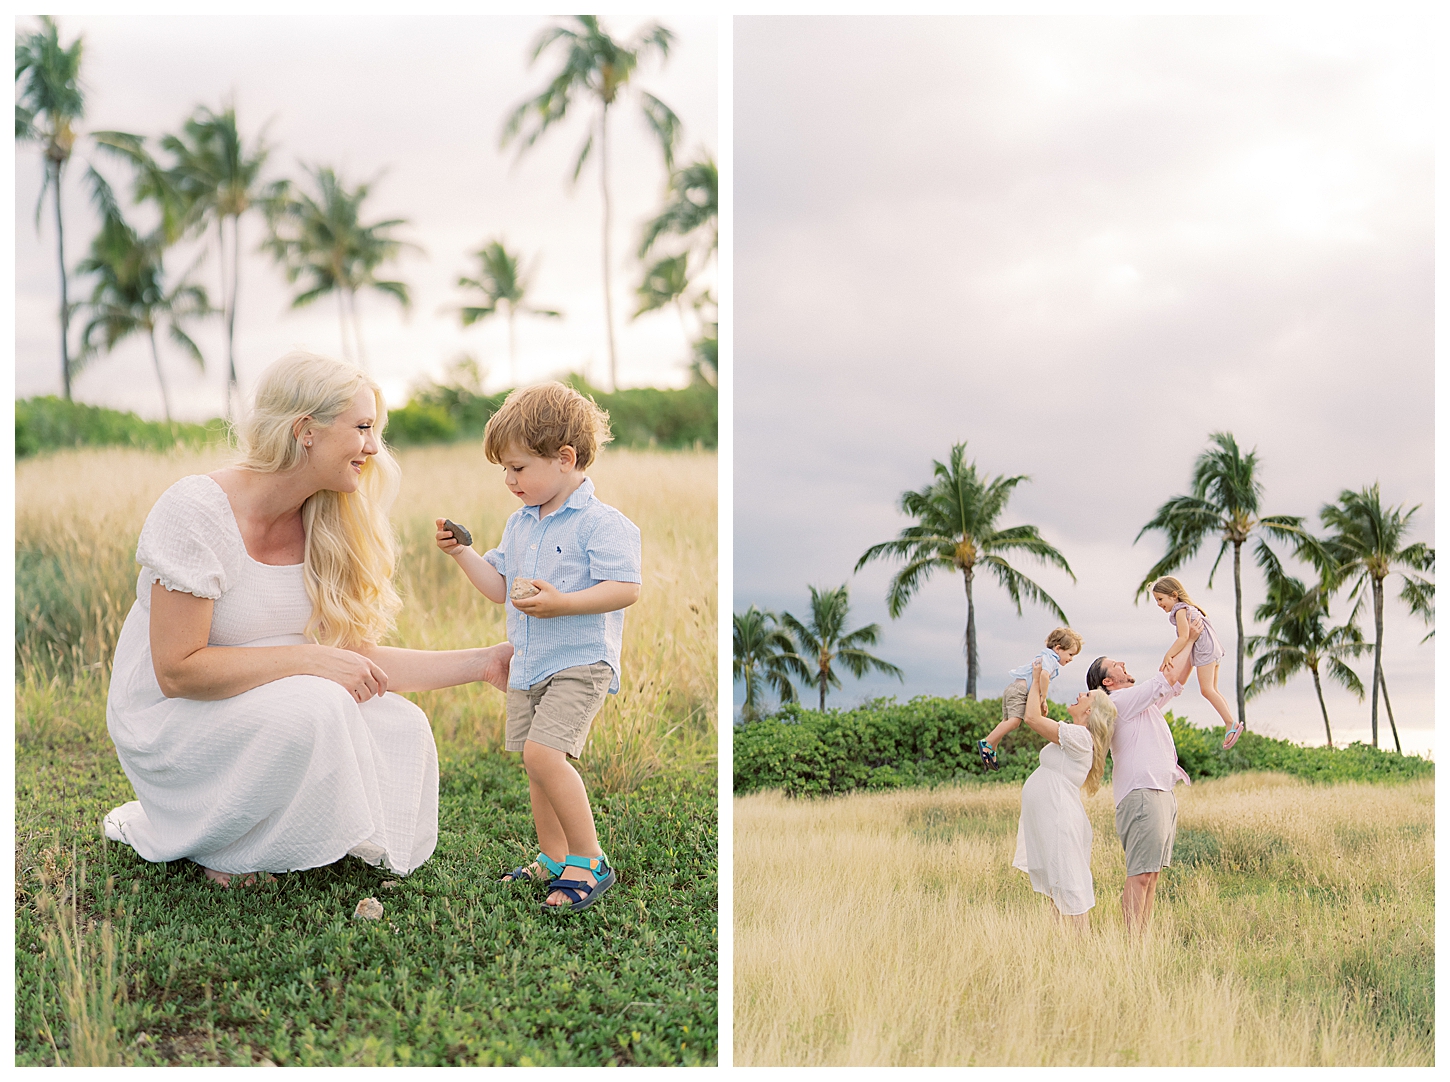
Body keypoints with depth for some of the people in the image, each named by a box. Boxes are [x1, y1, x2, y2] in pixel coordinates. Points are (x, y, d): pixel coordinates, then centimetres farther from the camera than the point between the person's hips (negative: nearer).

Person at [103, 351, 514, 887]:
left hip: (260, 705, 7)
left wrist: (483, 663, -5)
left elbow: (358, 658, 1)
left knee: (403, 731, -14)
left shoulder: (321, 530, 0)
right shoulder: (195, 511, -22)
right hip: (170, 720, -7)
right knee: (313, 709, -32)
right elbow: (177, 671, -25)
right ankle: (209, 844, -7)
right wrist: (310, 660, -27)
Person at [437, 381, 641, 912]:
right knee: (536, 762, 12)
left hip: (580, 661, -8)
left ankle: (589, 860, -14)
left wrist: (561, 602, -27)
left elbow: (625, 589, -20)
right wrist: (462, 553, 5)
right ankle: (553, 859, 26)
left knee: (543, 751, -23)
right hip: (528, 664, 9)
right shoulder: (519, 524, 13)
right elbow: (499, 587, 18)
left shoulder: (601, 522, -13)